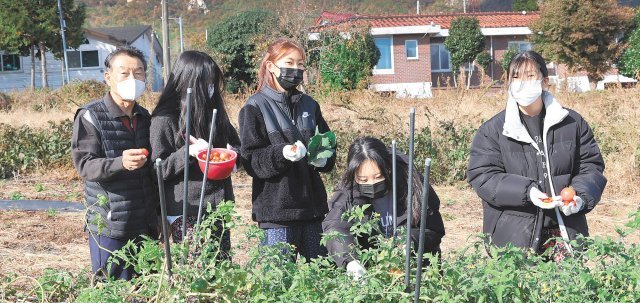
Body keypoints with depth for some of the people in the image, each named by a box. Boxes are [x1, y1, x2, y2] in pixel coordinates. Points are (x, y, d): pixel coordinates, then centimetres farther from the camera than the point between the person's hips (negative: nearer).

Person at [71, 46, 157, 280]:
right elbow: (84, 165, -17)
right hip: (109, 227, -6)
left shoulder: (144, 117, 13)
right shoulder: (91, 117, -8)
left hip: (146, 225, 6)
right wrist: (120, 163, -33)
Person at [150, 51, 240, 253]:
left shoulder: (215, 111, 11)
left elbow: (235, 144, 23)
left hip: (218, 207, 6)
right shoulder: (165, 120, -8)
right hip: (186, 212, -6)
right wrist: (188, 152, -23)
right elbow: (158, 170, -9)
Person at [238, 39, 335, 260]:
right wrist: (282, 153, -25)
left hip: (312, 205, 6)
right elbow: (251, 160, -8)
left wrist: (323, 159, -3)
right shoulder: (256, 107, -2)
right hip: (276, 210, -5)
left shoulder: (309, 105, 14)